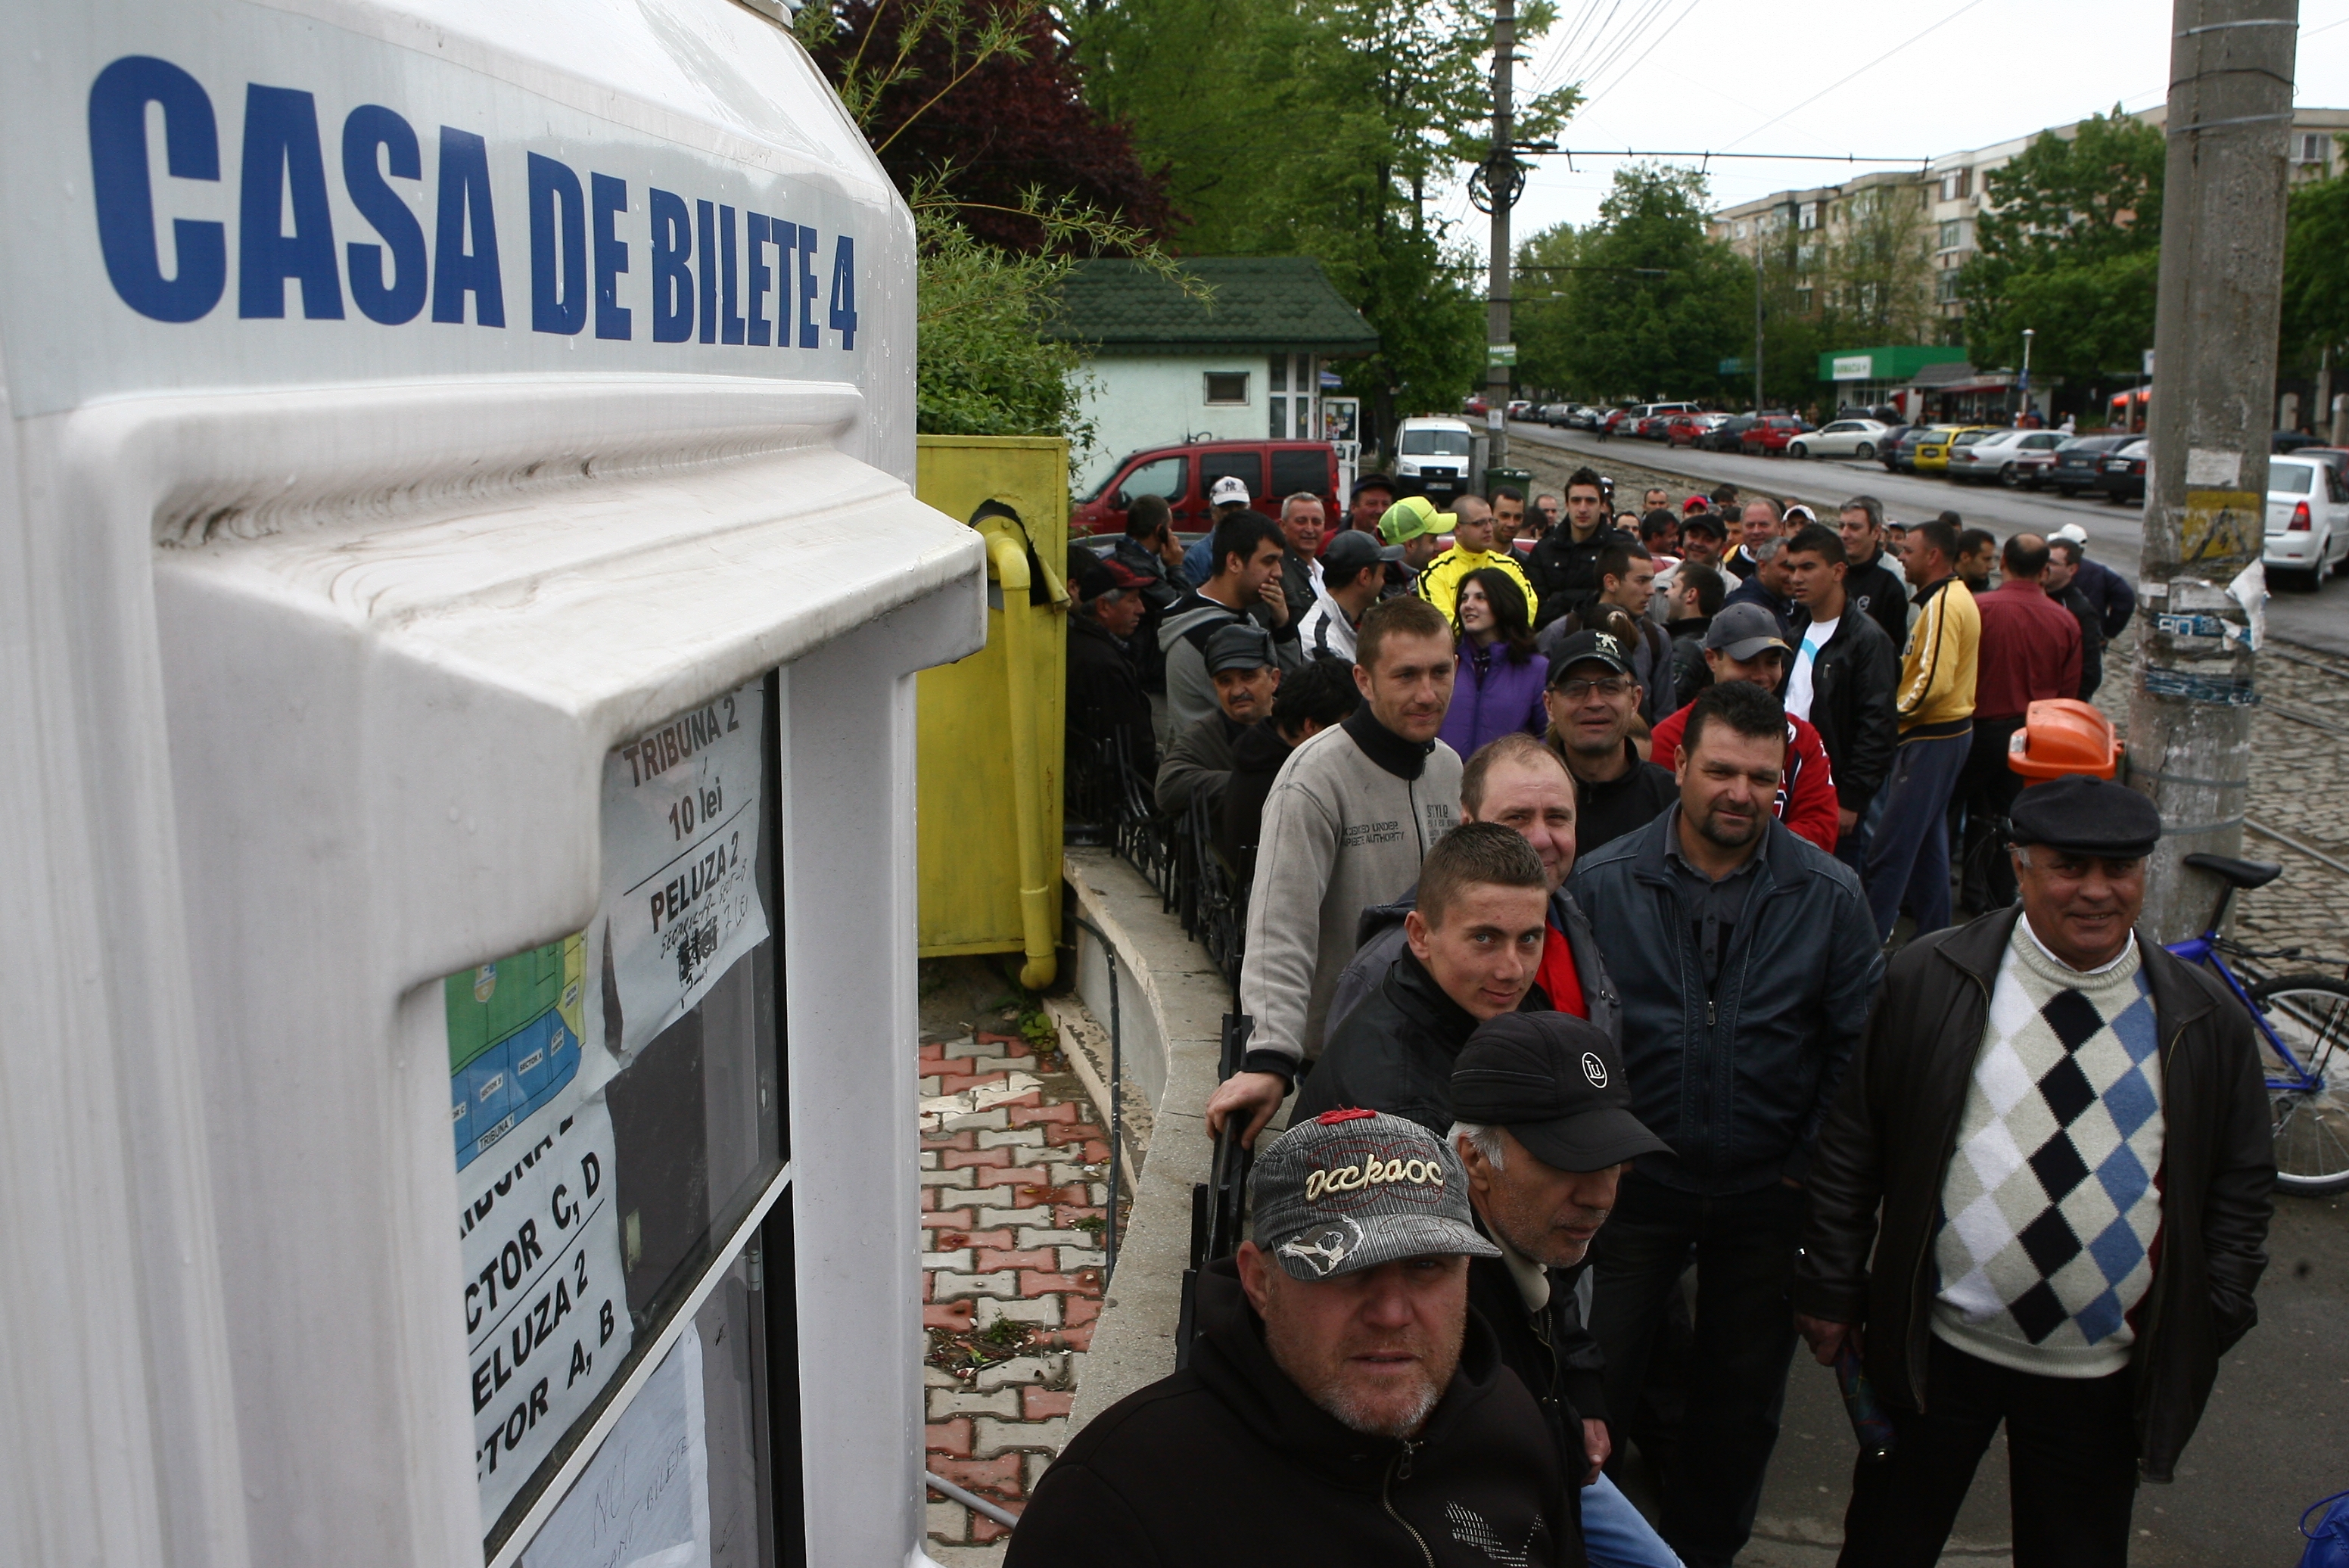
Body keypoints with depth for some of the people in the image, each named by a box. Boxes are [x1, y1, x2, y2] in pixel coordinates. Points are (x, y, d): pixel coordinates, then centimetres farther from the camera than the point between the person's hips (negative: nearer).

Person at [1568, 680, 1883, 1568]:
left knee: (1743, 1395, 16)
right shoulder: (1602, 882, -9)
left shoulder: (1828, 894, -7)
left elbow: (1859, 1040, -1)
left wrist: (1814, 1163, -4)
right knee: (1595, 1378, 6)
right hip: (1633, 1179, -1)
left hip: (1769, 1194, 1)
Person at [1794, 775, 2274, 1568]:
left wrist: (2209, 1324, 1)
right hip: (1935, 1345, -1)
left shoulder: (2206, 1018, -2)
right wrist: (1830, 1290, -1)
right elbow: (1850, 1147, -2)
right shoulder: (1929, 981, -7)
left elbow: (2242, 1183, 7)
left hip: (2102, 1375, 1)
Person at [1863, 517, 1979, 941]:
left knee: (1891, 842, -8)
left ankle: (1870, 939, -4)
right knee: (1928, 838, 19)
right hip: (1946, 731, 11)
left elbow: (1934, 679, -26)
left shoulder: (1942, 604, -19)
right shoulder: (1954, 596, 14)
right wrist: (1904, 707, 10)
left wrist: (1896, 711, -14)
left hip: (1931, 736, -11)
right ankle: (1934, 931, 28)